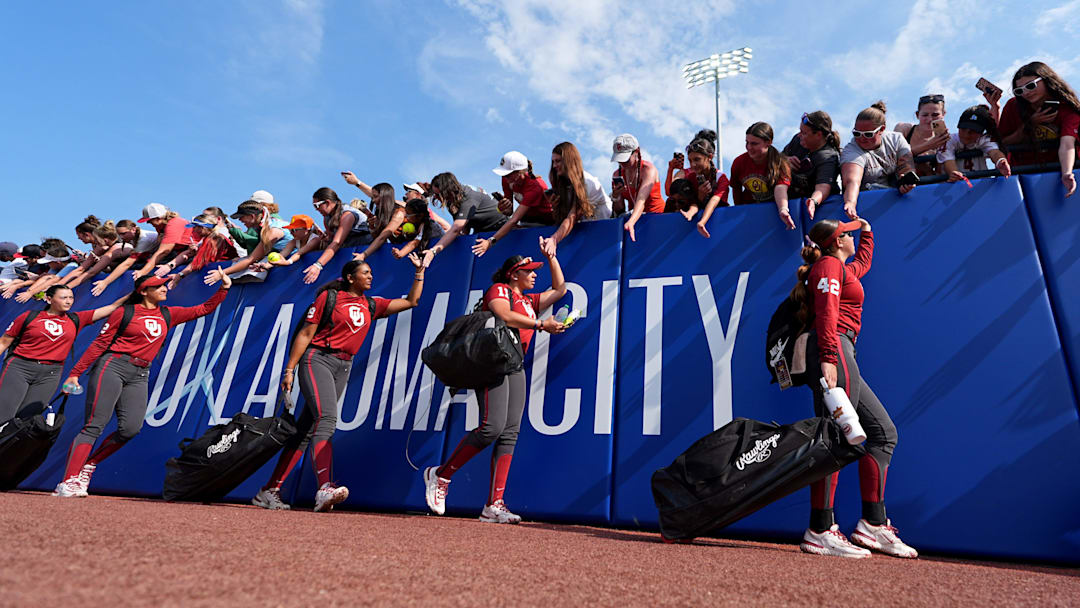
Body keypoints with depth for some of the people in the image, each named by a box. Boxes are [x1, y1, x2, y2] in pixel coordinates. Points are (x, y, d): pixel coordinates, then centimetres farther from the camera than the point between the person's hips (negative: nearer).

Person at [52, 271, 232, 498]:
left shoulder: (168, 315, 14)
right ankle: (67, 482, -9)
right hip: (113, 367, -4)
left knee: (131, 428, -8)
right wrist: (75, 373, 0)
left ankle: (89, 465, 12)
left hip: (139, 376, 5)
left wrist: (224, 288, 2)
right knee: (94, 426, -10)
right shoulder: (124, 312, 2)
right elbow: (99, 343, 2)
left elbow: (204, 309, 13)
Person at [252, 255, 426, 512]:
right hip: (318, 359, -5)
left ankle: (269, 491, 12)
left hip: (344, 368, 5)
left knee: (307, 430, 5)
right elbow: (306, 333, -2)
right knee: (326, 418, -25)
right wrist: (290, 369, -6)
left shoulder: (371, 305, 15)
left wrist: (420, 271, 10)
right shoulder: (329, 296, 1)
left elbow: (411, 301, 16)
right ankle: (324, 488, -35)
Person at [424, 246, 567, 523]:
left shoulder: (528, 301, 27)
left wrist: (551, 256, 29)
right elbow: (505, 316, -16)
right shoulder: (499, 289, 4)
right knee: (493, 426, -20)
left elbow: (560, 289, 34)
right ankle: (440, 474, -2)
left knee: (509, 433, -4)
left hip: (515, 366, 8)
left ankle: (494, 505, -4)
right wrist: (541, 324, -14)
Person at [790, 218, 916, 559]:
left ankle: (873, 524, 9)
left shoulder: (842, 268, 29)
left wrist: (866, 230, 59)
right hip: (834, 350, -11)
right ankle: (819, 532, -15)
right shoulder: (830, 265, -1)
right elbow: (826, 313, -16)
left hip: (838, 354, 11)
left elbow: (864, 261, 55)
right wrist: (828, 358, -27)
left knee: (883, 431, 9)